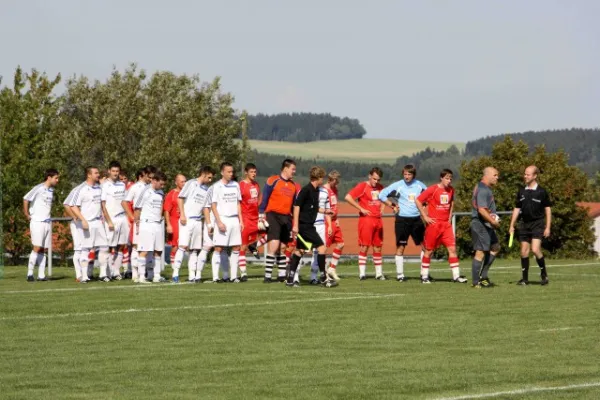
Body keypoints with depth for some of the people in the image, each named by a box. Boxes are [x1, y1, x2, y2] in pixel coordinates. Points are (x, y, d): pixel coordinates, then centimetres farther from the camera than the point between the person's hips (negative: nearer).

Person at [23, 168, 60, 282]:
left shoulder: (51, 190, 13)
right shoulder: (39, 188, -10)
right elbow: (26, 199, -12)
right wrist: (27, 214, -9)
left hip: (47, 222, 7)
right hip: (37, 222, -7)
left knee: (44, 249, 5)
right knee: (37, 248, -13)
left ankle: (41, 275, 5)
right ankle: (30, 274, -9)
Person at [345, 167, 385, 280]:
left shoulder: (380, 187, 13)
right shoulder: (362, 186, -6)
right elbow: (348, 197, -14)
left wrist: (382, 209, 12)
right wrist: (361, 209, -14)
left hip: (378, 220, 6)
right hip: (366, 219, -6)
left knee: (378, 247, 9)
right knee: (364, 246, -7)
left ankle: (379, 273, 14)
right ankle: (362, 273, -5)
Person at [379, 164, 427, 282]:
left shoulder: (420, 185, 5)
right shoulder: (398, 185, -4)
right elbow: (382, 195, -4)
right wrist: (392, 206, -4)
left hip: (417, 219, 3)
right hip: (402, 219, -3)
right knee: (400, 246, 0)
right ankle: (399, 274, 6)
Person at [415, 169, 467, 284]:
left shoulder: (451, 190, 7)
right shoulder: (432, 189, -11)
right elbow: (418, 201, -9)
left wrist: (450, 216, 14)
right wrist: (425, 217, -11)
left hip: (446, 224, 5)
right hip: (434, 224, -5)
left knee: (452, 248, -4)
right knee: (429, 250, 3)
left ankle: (456, 276, -3)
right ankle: (424, 276, 13)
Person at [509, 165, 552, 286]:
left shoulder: (542, 192, -5)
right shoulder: (522, 192, 8)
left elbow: (548, 209, -2)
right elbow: (517, 209, 15)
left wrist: (548, 227, -7)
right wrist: (512, 225, 10)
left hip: (538, 223, -5)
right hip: (525, 224, 5)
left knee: (535, 249, -17)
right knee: (524, 251, 3)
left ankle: (544, 274, 0)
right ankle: (525, 278, 10)